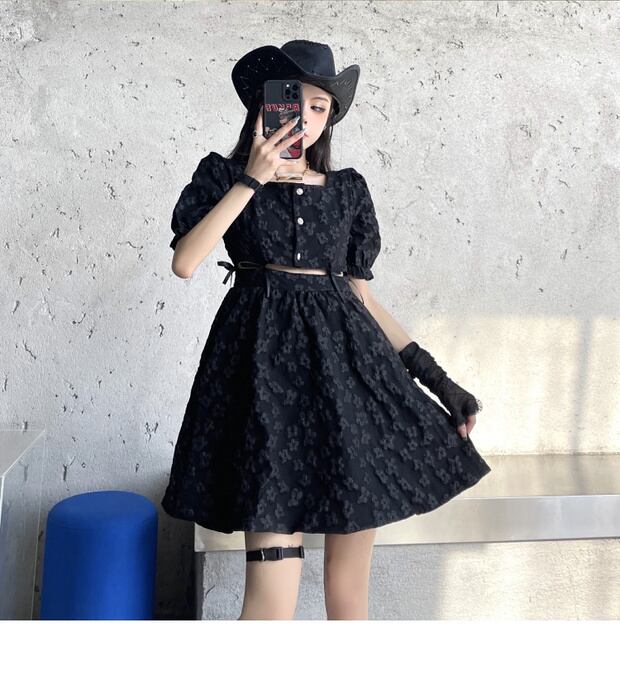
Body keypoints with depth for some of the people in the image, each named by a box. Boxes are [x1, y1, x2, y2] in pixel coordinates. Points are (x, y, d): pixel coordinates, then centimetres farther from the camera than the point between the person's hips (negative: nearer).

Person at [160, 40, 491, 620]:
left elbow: (361, 293, 15)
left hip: (346, 357, 4)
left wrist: (436, 379, 10)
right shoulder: (224, 174, 8)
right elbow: (184, 263, -8)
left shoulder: (348, 189, 15)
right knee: (275, 552, -10)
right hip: (267, 359, -3)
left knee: (351, 573, 6)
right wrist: (251, 179, -8)